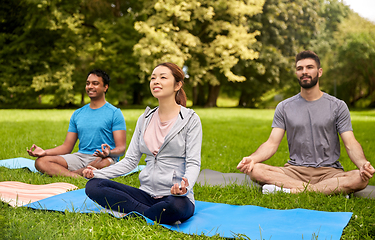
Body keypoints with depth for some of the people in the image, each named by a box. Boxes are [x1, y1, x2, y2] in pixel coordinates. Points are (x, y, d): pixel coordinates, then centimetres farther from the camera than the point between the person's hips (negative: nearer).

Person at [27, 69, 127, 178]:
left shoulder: (115, 113, 2)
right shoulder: (77, 114, 19)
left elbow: (121, 148, -7)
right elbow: (67, 147, 17)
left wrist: (109, 153, -31)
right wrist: (45, 152, -1)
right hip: (80, 156, 5)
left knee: (106, 162, -42)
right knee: (41, 161, -17)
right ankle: (77, 177, -35)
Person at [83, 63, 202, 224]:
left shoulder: (190, 120, -1)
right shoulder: (145, 119, 14)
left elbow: (193, 163, -8)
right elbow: (130, 160, 12)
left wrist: (185, 185, -31)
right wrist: (98, 173, -2)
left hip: (175, 196, -5)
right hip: (147, 194, 5)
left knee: (176, 206, -42)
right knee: (93, 186, -14)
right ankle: (154, 216, -18)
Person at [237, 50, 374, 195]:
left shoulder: (337, 106, 7)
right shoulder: (284, 107, 10)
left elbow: (351, 144, 0)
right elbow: (272, 143, 2)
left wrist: (363, 164, -23)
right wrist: (252, 158, -19)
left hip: (329, 171, -1)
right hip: (295, 171, 1)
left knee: (361, 179, -32)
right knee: (254, 169, -26)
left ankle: (291, 190, -31)